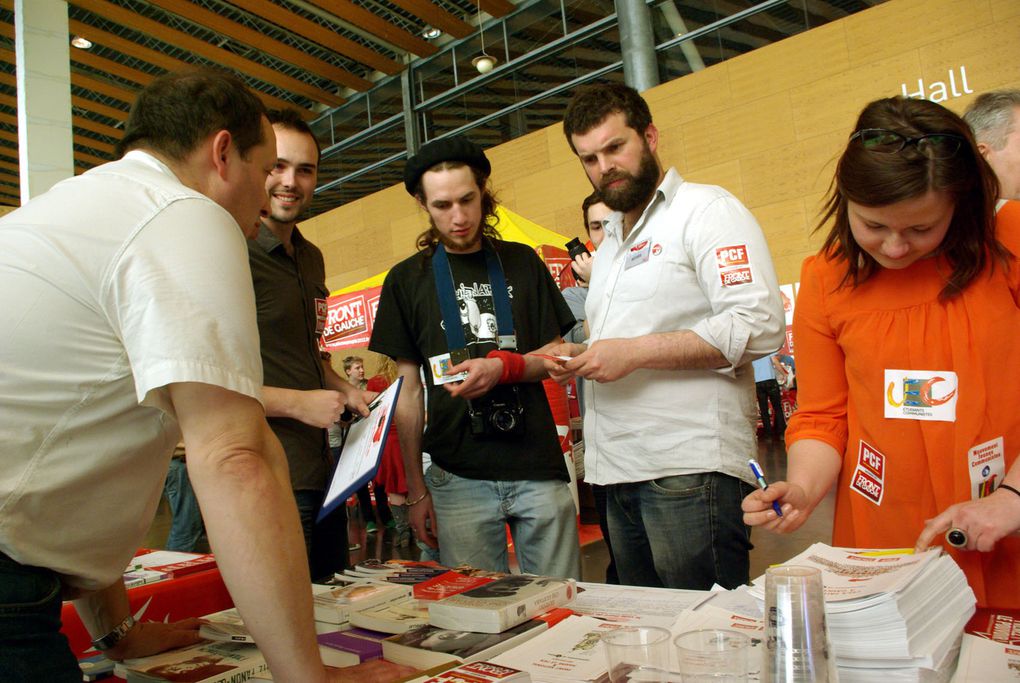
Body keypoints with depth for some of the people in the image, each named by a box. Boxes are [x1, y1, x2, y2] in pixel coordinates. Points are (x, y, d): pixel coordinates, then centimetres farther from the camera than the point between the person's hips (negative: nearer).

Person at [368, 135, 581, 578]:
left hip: (539, 468, 1)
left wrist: (504, 367, -13)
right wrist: (415, 488, 2)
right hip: (458, 478, -1)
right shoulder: (407, 279, 7)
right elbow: (408, 389, 6)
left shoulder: (522, 263, 10)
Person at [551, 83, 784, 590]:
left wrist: (635, 352, -17)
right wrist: (579, 356, 9)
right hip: (620, 473, 8)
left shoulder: (706, 210, -3)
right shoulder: (610, 242, 23)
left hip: (689, 471, -8)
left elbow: (759, 326, -16)